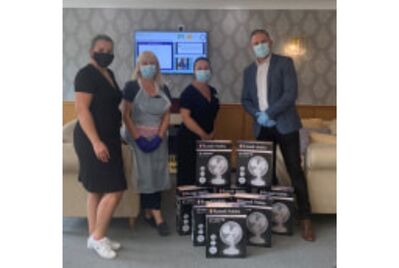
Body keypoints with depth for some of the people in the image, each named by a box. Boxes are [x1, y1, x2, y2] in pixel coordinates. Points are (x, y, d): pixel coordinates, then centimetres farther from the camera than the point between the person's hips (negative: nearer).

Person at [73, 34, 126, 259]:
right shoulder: (86, 74, -13)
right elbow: (82, 110, -20)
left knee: (98, 190, 13)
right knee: (114, 190, -8)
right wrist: (96, 142, -26)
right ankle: (98, 237, 9)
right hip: (94, 140, -9)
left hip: (109, 137, 9)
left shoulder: (109, 74, 14)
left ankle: (95, 236, 23)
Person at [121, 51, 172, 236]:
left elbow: (166, 116, 4)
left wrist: (159, 137, -9)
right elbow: (126, 115, -10)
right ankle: (158, 218, -3)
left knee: (156, 175, 3)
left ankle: (148, 213, 15)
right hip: (138, 137, -4)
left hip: (158, 138, 4)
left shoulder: (163, 89, 6)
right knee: (147, 176, -6)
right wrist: (138, 138, -17)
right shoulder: (132, 86, -6)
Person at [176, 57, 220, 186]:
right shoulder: (189, 92, -8)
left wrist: (212, 133, 8)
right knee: (188, 175, -4)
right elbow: (185, 117, -16)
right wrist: (203, 134, -15)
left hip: (207, 140, 6)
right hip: (189, 139, -6)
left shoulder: (213, 92, 12)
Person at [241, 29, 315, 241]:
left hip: (284, 124, -4)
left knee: (295, 171, -4)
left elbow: (291, 93, -12)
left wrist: (269, 113, -15)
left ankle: (305, 219, 3)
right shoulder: (249, 71, 13)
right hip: (262, 128, 5)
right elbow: (245, 99, 13)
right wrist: (258, 115, -6)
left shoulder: (284, 62, -1)